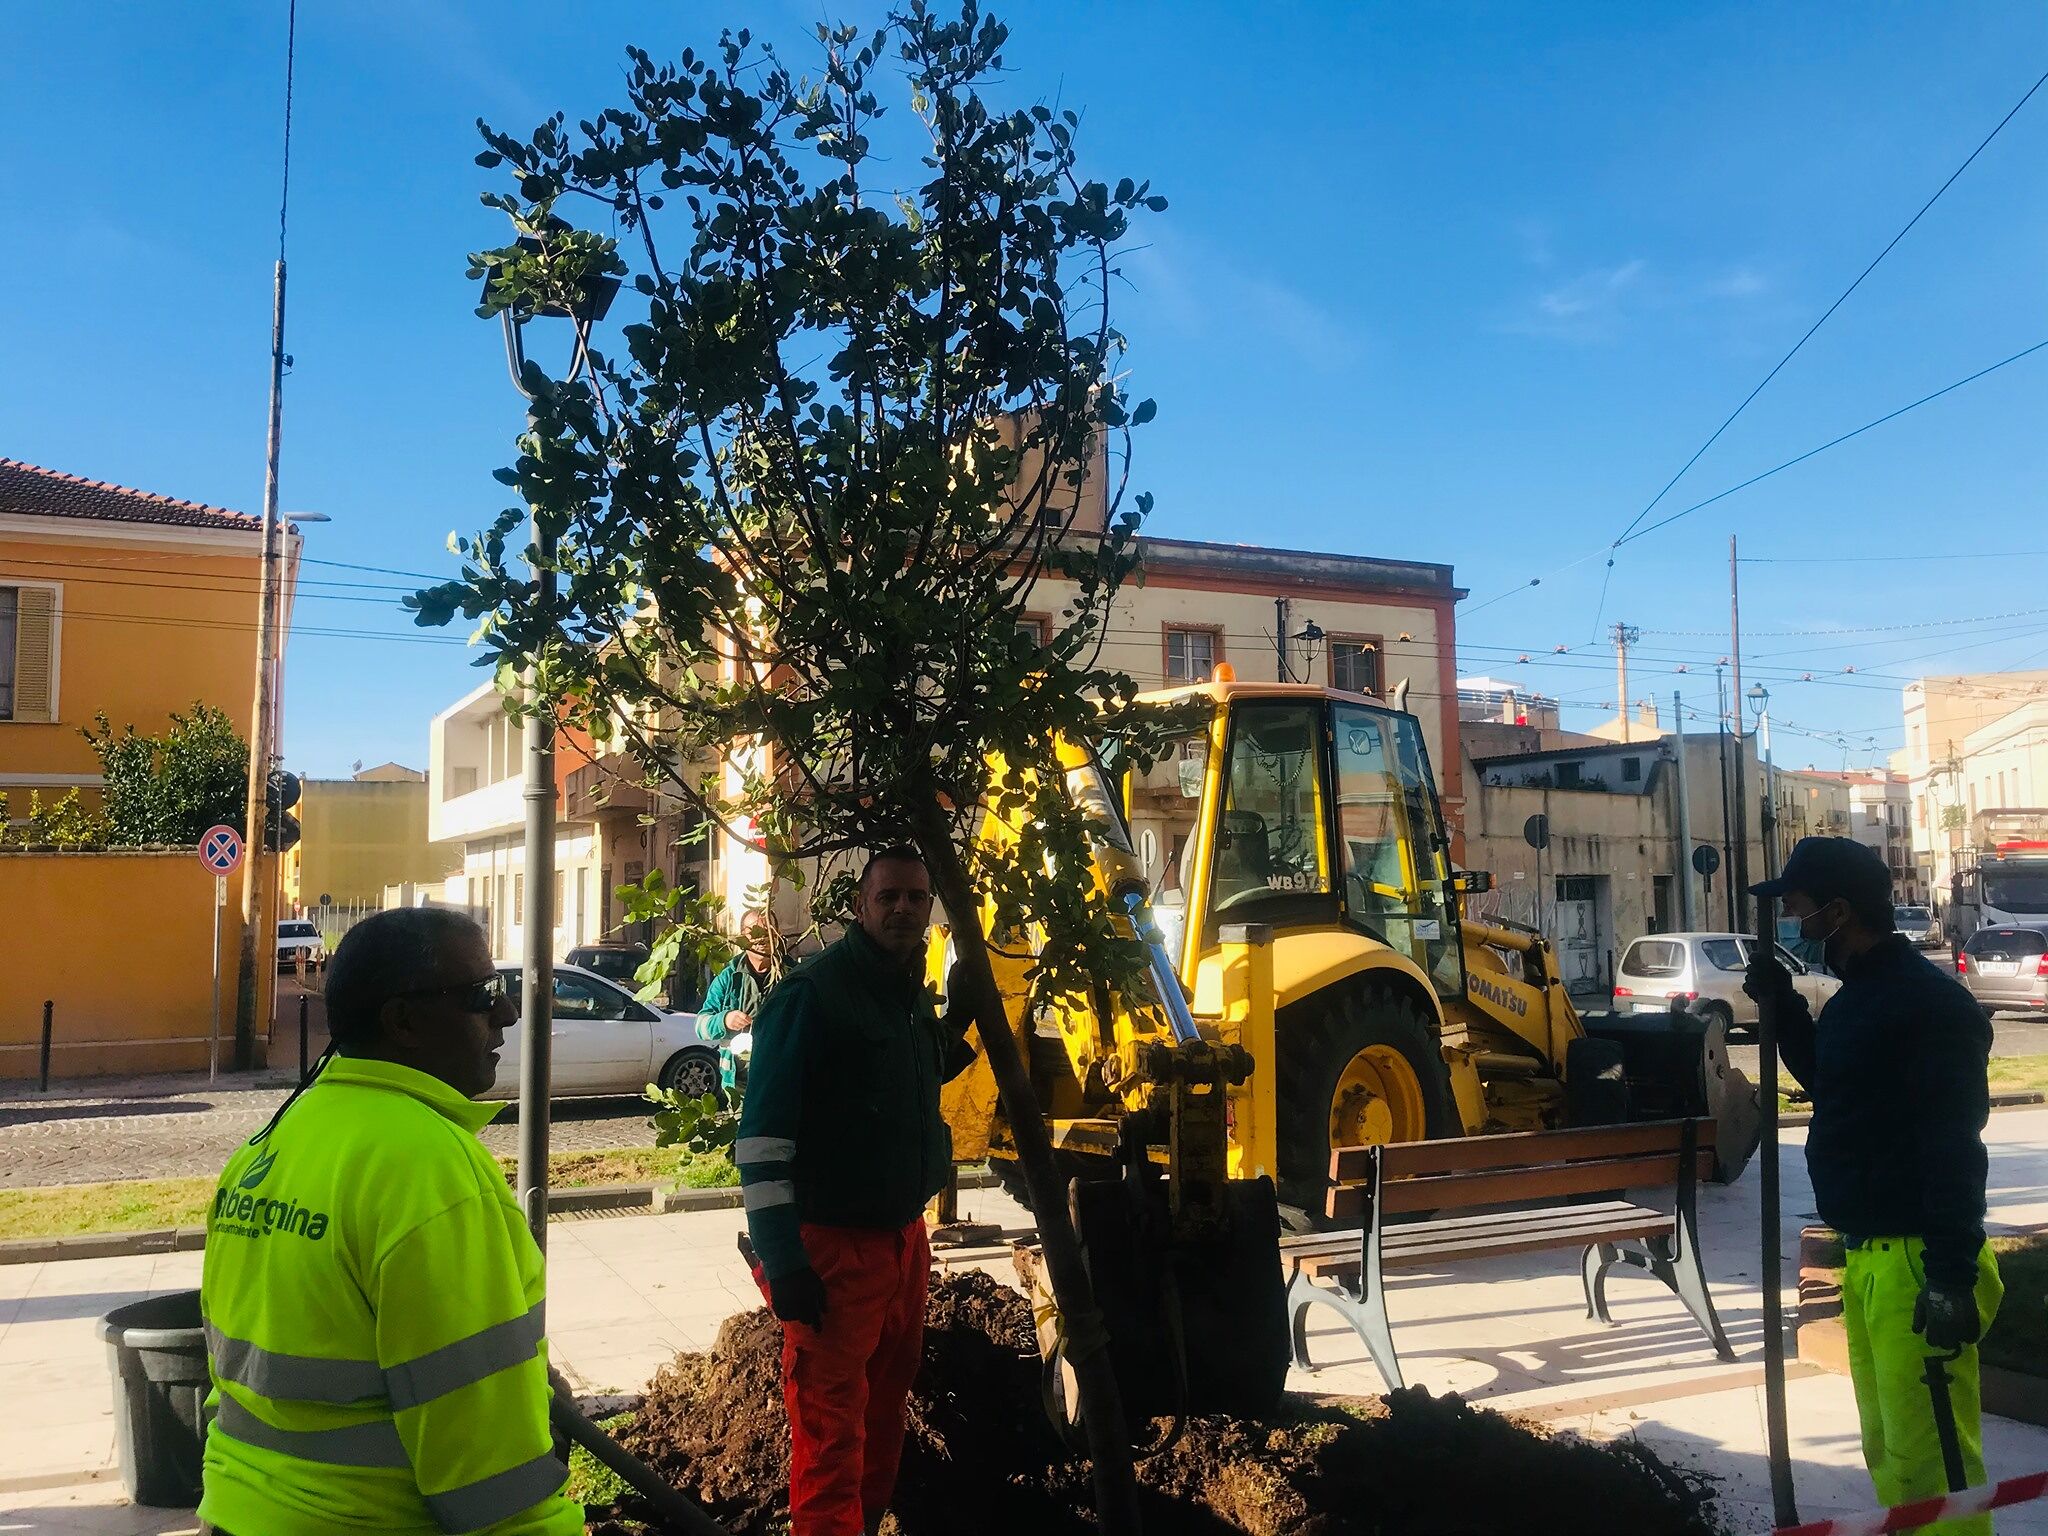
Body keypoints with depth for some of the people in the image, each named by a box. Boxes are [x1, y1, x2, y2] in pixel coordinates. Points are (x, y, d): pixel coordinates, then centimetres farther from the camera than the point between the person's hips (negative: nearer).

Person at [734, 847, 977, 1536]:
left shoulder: (917, 997, 10)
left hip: (905, 1239, 8)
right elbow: (762, 1134, -19)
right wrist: (781, 1259, -22)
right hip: (833, 1246, -8)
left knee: (885, 1406, 20)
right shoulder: (813, 992, -15)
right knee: (832, 1431, -2)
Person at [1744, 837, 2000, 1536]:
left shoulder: (1929, 1001, -16)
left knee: (1930, 1457, -6)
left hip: (1915, 1262, -10)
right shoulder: (1859, 994, 14)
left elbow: (1954, 1147, -21)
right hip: (1867, 1255, 10)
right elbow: (1824, 1080, 32)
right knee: (1887, 1451, 16)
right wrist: (1780, 1001, 19)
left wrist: (1950, 1278, -24)